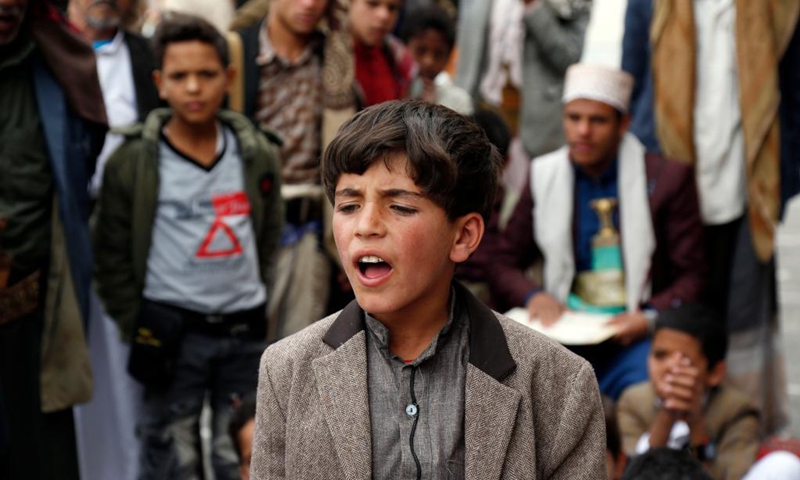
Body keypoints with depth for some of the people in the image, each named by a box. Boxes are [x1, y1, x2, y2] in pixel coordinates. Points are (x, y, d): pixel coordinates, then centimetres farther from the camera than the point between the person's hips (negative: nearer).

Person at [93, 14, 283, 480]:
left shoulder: (259, 155, 4)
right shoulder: (134, 162, -6)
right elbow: (113, 255, -3)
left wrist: (256, 296, 8)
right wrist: (137, 327, -7)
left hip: (245, 331, 3)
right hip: (172, 332, -3)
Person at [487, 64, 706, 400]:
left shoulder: (667, 179, 4)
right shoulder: (543, 176, 13)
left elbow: (691, 276, 4)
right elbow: (503, 264, 16)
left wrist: (650, 318, -15)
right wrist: (533, 296, -7)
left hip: (633, 333, -3)